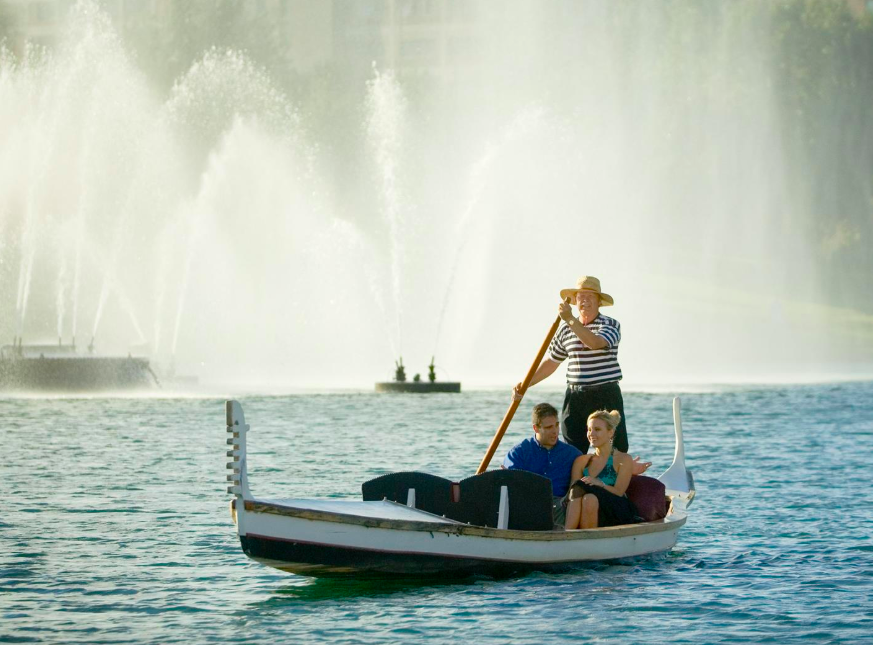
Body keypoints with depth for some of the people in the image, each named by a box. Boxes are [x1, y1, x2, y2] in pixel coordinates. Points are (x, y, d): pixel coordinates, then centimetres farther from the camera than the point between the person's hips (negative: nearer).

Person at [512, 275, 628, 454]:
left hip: (606, 396, -4)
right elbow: (551, 362, 17)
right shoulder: (565, 329, 10)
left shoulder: (611, 325, -3)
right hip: (575, 398, 4)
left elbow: (595, 342, -24)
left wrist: (570, 319, -26)